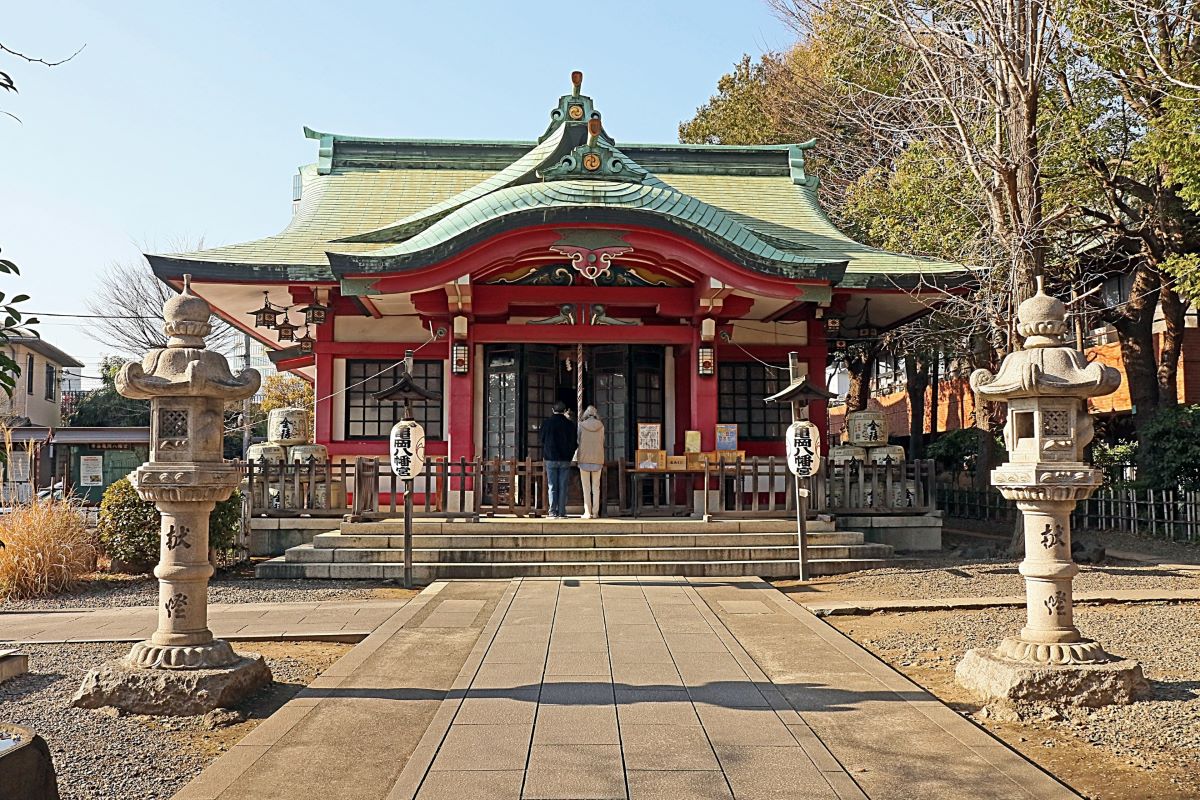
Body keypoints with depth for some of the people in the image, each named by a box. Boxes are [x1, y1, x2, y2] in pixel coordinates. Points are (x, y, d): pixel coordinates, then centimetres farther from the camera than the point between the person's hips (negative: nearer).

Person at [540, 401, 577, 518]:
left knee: (552, 487, 2)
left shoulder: (546, 423, 0)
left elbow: (542, 441, 6)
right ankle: (561, 512, 0)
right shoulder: (570, 424, 0)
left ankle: (553, 512, -2)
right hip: (565, 460, 0)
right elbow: (574, 443, 5)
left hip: (550, 459, 0)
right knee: (563, 487, 3)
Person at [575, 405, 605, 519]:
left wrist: (576, 458, 14)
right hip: (598, 459, 2)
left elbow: (578, 441, 1)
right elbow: (602, 442, 9)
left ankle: (587, 512, -1)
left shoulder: (581, 425, -4)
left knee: (586, 487, 3)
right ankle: (595, 512, 7)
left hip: (584, 459, -2)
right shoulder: (601, 426, 0)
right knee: (596, 486, 9)